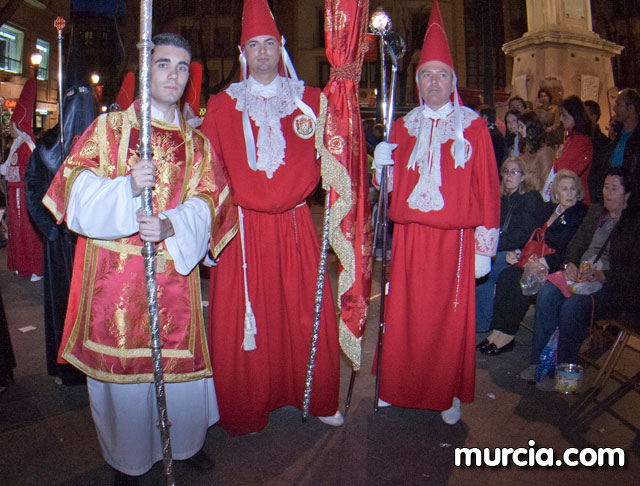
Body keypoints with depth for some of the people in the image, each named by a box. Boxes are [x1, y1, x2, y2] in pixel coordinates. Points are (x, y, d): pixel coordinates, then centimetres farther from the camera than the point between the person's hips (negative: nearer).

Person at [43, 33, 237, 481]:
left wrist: (171, 225, -20)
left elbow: (205, 206, 0)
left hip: (175, 273, 2)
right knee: (121, 365, 7)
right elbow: (78, 192, -4)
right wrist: (127, 188, -23)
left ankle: (186, 441, 33)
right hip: (115, 274, -1)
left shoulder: (198, 144, 11)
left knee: (181, 362, 8)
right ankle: (126, 458, 30)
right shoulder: (108, 128, 5)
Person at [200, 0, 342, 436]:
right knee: (241, 316, 1)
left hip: (293, 225, 1)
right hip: (242, 227, 0)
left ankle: (318, 399, 24)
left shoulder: (308, 100, 10)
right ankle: (245, 410, 20)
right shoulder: (222, 106, 9)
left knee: (305, 312, 4)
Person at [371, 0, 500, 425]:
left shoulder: (473, 126, 2)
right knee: (404, 315, 6)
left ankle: (449, 395, 23)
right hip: (409, 237, 2)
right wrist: (383, 164, -10)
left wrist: (485, 247, -5)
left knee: (451, 318, 4)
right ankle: (399, 386, 25)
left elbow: (487, 187, -1)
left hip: (454, 238, -2)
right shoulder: (404, 126, 11)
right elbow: (392, 185, 12)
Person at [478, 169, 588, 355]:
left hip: (558, 266, -6)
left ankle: (507, 335, -18)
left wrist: (545, 262, -24)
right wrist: (518, 253, 0)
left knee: (522, 281, -28)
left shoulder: (582, 214, -4)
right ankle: (498, 331, -21)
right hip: (537, 259, 6)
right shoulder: (547, 209, 15)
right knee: (506, 275, -20)